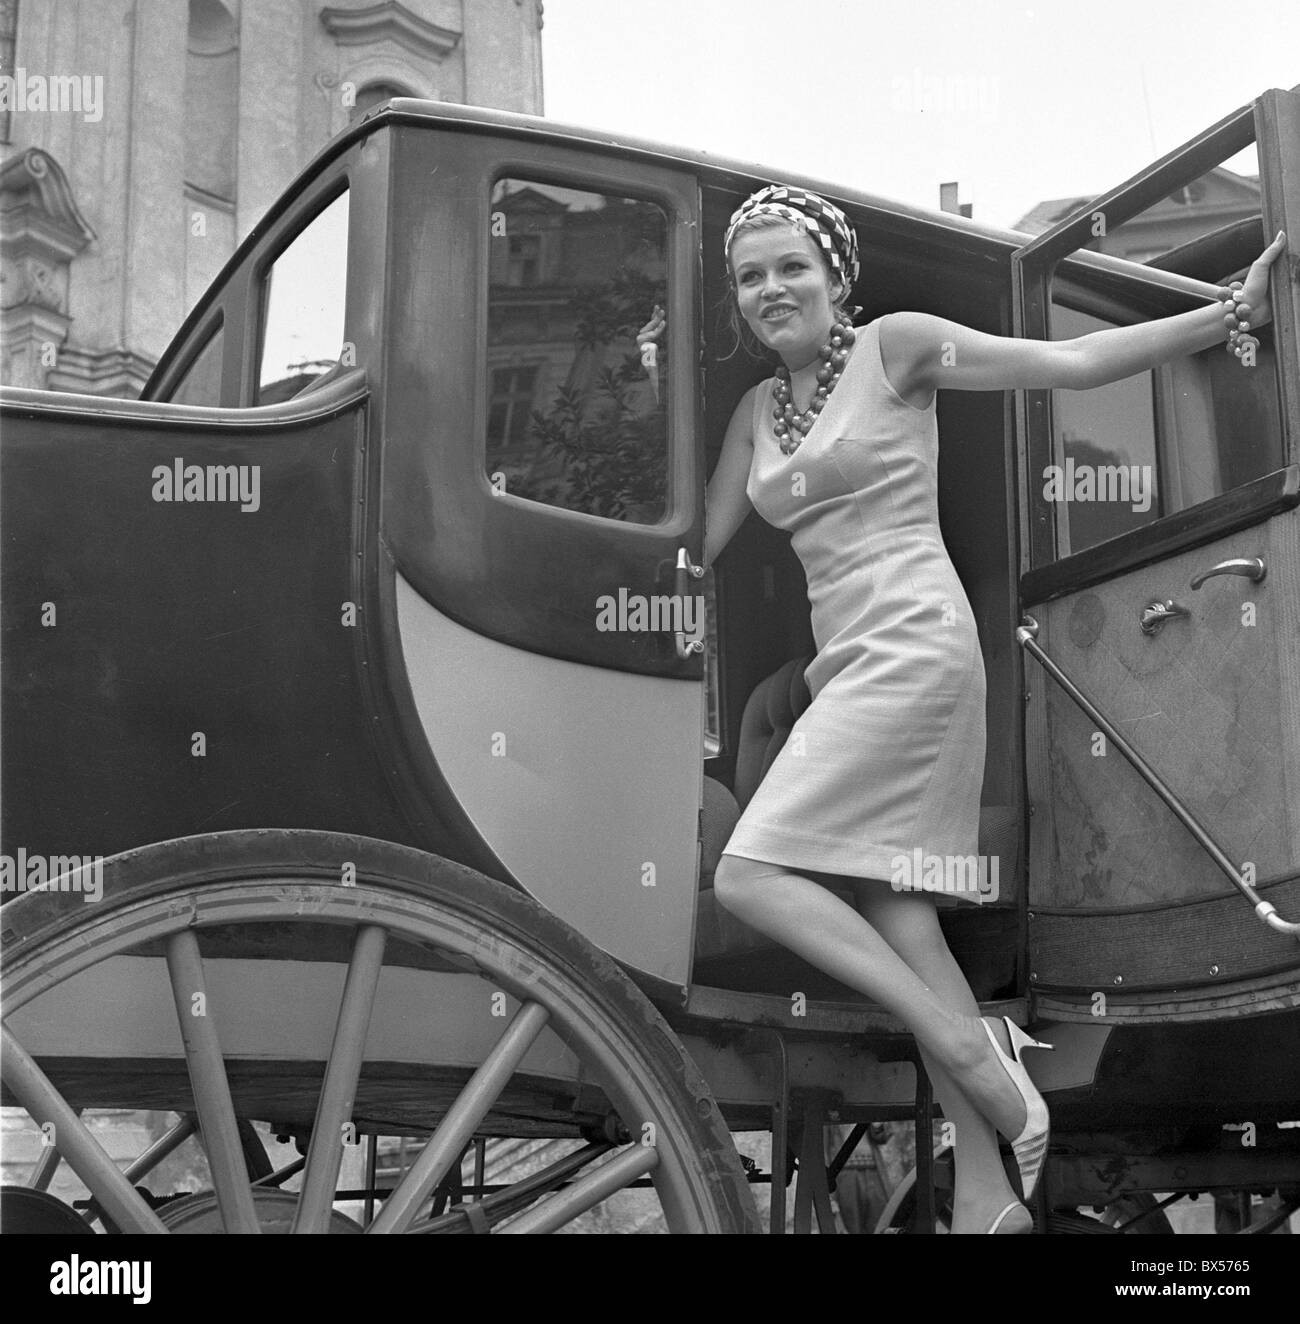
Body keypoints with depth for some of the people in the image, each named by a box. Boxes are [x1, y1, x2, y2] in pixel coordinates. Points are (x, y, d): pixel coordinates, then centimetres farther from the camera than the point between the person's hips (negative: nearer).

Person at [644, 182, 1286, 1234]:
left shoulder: (895, 347, 0)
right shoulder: (760, 409, 19)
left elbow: (1073, 364, -1)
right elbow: (700, 541, 16)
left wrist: (1234, 312, -3)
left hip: (911, 645, -7)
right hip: (847, 664, 7)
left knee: (749, 876, -17)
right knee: (893, 910, 1)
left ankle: (967, 1043, -11)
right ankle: (988, 1194, 2)